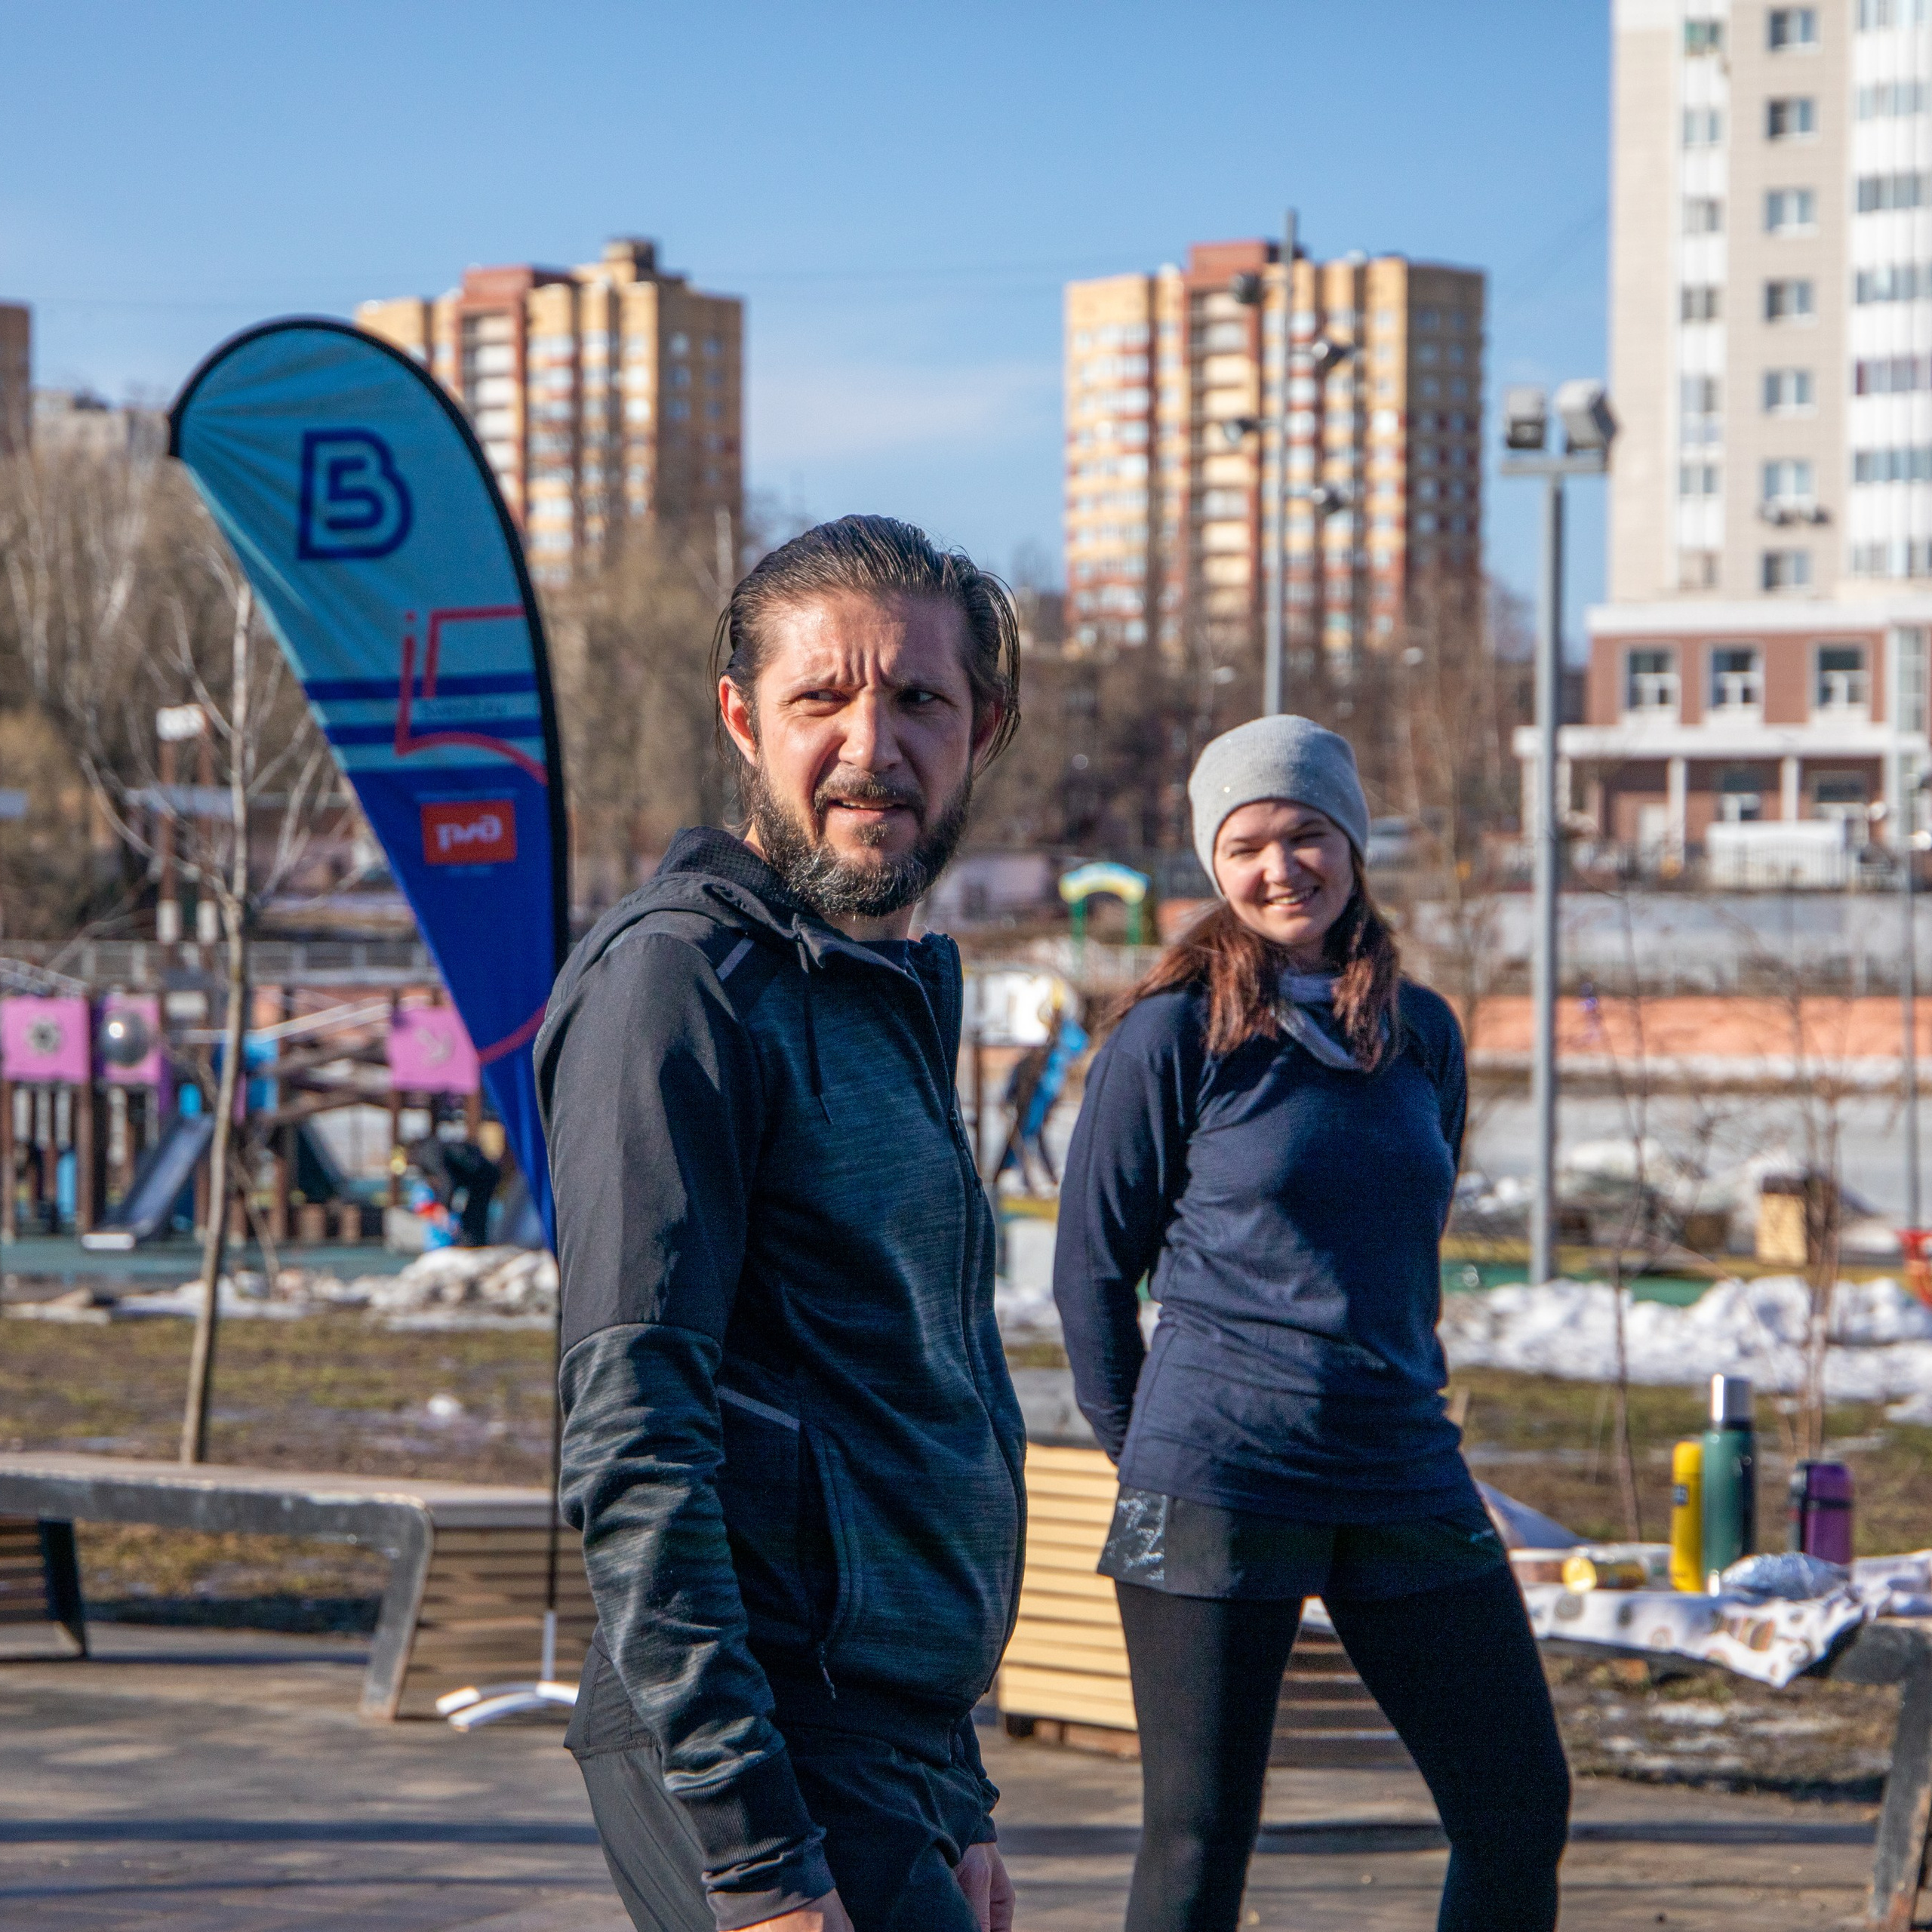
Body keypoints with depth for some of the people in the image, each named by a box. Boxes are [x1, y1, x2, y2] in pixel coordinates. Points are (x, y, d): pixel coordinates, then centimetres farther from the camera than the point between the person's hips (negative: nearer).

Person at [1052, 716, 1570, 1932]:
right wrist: (1147, 1452, 7)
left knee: (1522, 1807, 3)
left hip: (1407, 1481, 5)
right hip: (1219, 1489, -5)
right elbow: (1093, 1265, 2)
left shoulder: (1424, 1035, 10)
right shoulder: (1176, 1034, -4)